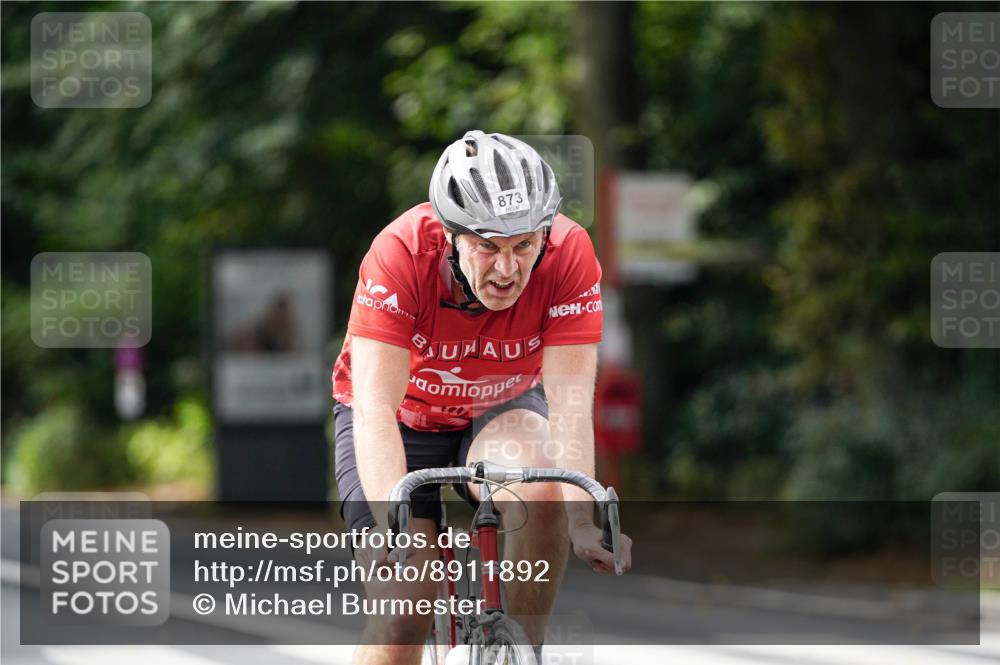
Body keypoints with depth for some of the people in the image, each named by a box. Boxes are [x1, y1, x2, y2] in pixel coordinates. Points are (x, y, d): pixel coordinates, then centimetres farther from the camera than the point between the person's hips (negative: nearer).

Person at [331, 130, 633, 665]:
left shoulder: (569, 254, -28)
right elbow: (375, 407, -36)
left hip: (500, 409, 1)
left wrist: (581, 522, -43)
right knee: (401, 619, -14)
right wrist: (393, 531, -48)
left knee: (541, 491, -33)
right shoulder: (401, 253, -33)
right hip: (401, 420, -1)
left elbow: (569, 402, -30)